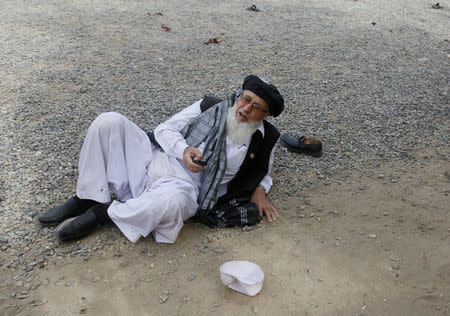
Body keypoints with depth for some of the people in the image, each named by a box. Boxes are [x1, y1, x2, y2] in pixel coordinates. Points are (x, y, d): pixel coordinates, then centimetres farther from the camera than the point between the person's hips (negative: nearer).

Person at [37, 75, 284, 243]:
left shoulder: (261, 141, 6)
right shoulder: (210, 107, 9)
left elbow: (262, 172, 24)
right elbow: (166, 128, 8)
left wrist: (259, 191, 1)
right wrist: (183, 149, -13)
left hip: (183, 187, -3)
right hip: (154, 158, 4)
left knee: (173, 199, -42)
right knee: (109, 121, -17)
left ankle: (102, 213, -15)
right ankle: (89, 197, -7)